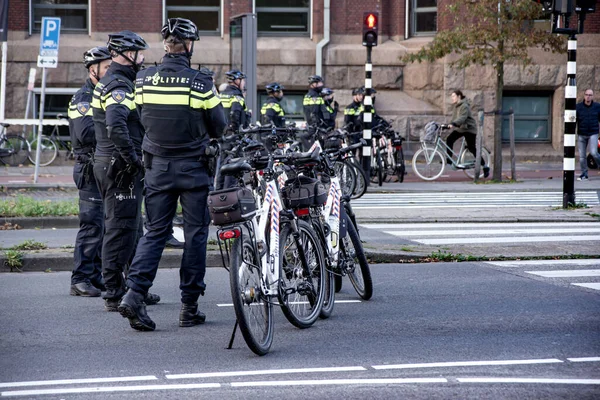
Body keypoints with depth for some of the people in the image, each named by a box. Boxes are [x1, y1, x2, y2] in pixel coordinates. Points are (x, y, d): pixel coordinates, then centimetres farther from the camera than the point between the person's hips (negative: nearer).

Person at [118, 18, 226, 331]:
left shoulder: (143, 80, -3)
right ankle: (189, 306, 9)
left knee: (155, 231, 9)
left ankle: (134, 292, -10)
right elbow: (219, 128, -3)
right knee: (195, 233, 7)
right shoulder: (200, 83, -13)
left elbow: (142, 119, 10)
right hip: (194, 167, -3)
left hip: (158, 166, 3)